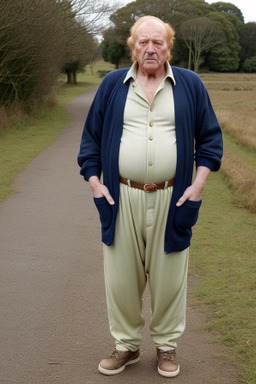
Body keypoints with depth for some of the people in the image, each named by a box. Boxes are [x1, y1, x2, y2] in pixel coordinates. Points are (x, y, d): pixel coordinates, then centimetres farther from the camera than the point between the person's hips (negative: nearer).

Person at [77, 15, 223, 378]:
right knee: (121, 276, 6)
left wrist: (198, 185, -2)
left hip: (172, 200, 0)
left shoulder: (190, 84, 6)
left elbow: (210, 137, 8)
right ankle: (126, 345, 24)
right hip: (122, 199, 1)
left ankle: (167, 345, 25)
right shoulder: (112, 85, 8)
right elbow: (91, 137, 11)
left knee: (169, 276, 7)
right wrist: (95, 183, 0)